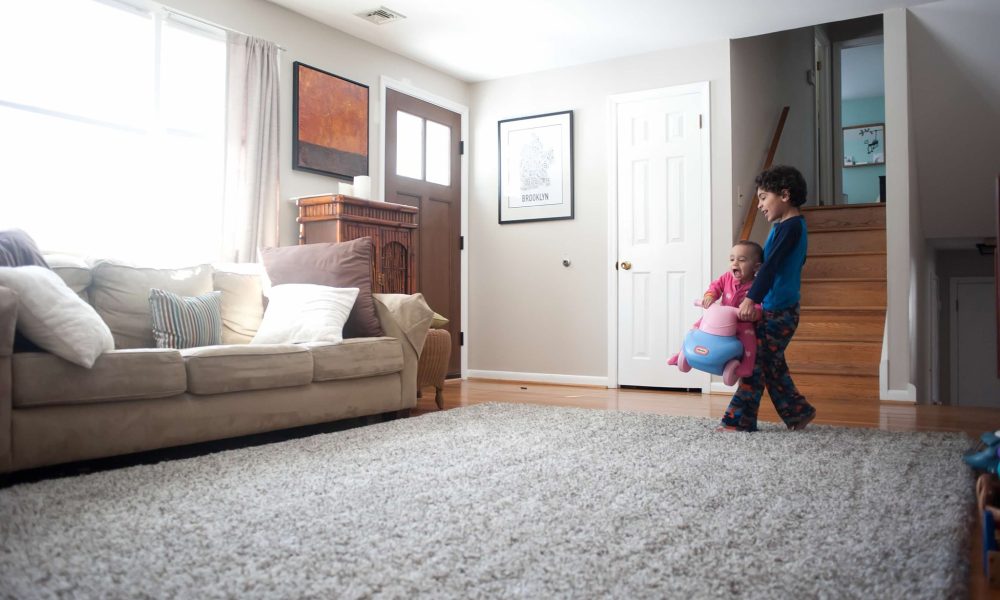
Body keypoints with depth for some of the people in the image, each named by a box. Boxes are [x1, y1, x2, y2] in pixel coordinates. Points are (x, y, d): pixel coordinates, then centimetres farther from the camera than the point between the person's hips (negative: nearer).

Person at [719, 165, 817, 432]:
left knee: (755, 363, -5)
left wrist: (751, 299, -31)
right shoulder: (792, 225, 15)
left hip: (777, 312, -9)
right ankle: (798, 412, 24)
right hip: (779, 310, 9)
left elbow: (771, 265, -25)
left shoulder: (790, 226, -15)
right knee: (771, 365, 15)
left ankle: (738, 421, 0)